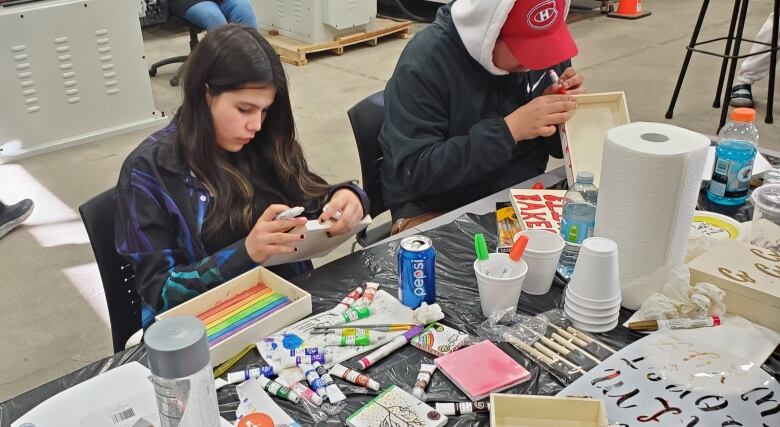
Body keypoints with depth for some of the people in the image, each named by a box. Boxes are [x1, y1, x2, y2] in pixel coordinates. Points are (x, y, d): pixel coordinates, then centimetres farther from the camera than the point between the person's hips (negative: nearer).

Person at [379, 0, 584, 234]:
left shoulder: (548, 47, -3)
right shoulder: (425, 61, -21)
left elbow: (556, 144, 8)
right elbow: (414, 171, -25)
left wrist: (562, 113, -15)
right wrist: (509, 130, -30)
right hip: (437, 211, -5)